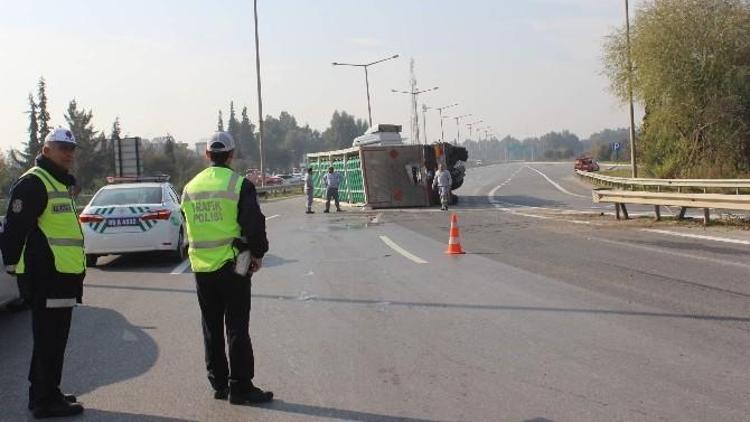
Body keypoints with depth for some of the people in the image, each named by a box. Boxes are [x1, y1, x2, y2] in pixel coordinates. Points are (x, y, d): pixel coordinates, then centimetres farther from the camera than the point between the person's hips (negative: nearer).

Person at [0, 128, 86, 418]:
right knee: (49, 341, -4)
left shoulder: (62, 184, 21)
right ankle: (46, 401, 3)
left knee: (53, 339, 17)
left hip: (61, 277, 10)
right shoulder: (33, 183, -12)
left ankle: (45, 394, 27)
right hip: (45, 278, -10)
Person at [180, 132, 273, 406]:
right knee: (237, 329, 0)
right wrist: (258, 253, 0)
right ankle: (240, 388, 2)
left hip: (201, 268, 5)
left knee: (212, 328, 14)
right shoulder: (239, 185, -10)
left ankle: (218, 383, 20)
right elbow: (254, 224, -12)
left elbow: (189, 227, 15)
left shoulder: (190, 188, 7)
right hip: (233, 266, -5)